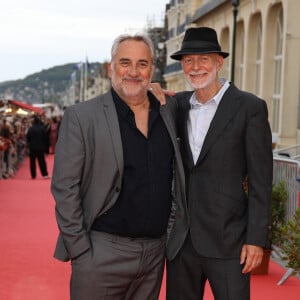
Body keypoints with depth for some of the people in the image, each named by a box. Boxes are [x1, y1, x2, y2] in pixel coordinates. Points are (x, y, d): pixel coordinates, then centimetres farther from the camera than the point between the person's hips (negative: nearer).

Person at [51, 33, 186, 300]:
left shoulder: (169, 111, 7)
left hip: (155, 253, 5)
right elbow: (64, 188, -8)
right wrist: (80, 250, -11)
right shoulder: (80, 117, -7)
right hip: (102, 254, -4)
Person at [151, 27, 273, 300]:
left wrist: (256, 239, -12)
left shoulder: (249, 107, -6)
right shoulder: (178, 104, 8)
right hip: (181, 236, 5)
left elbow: (260, 180, -7)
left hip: (227, 239, -5)